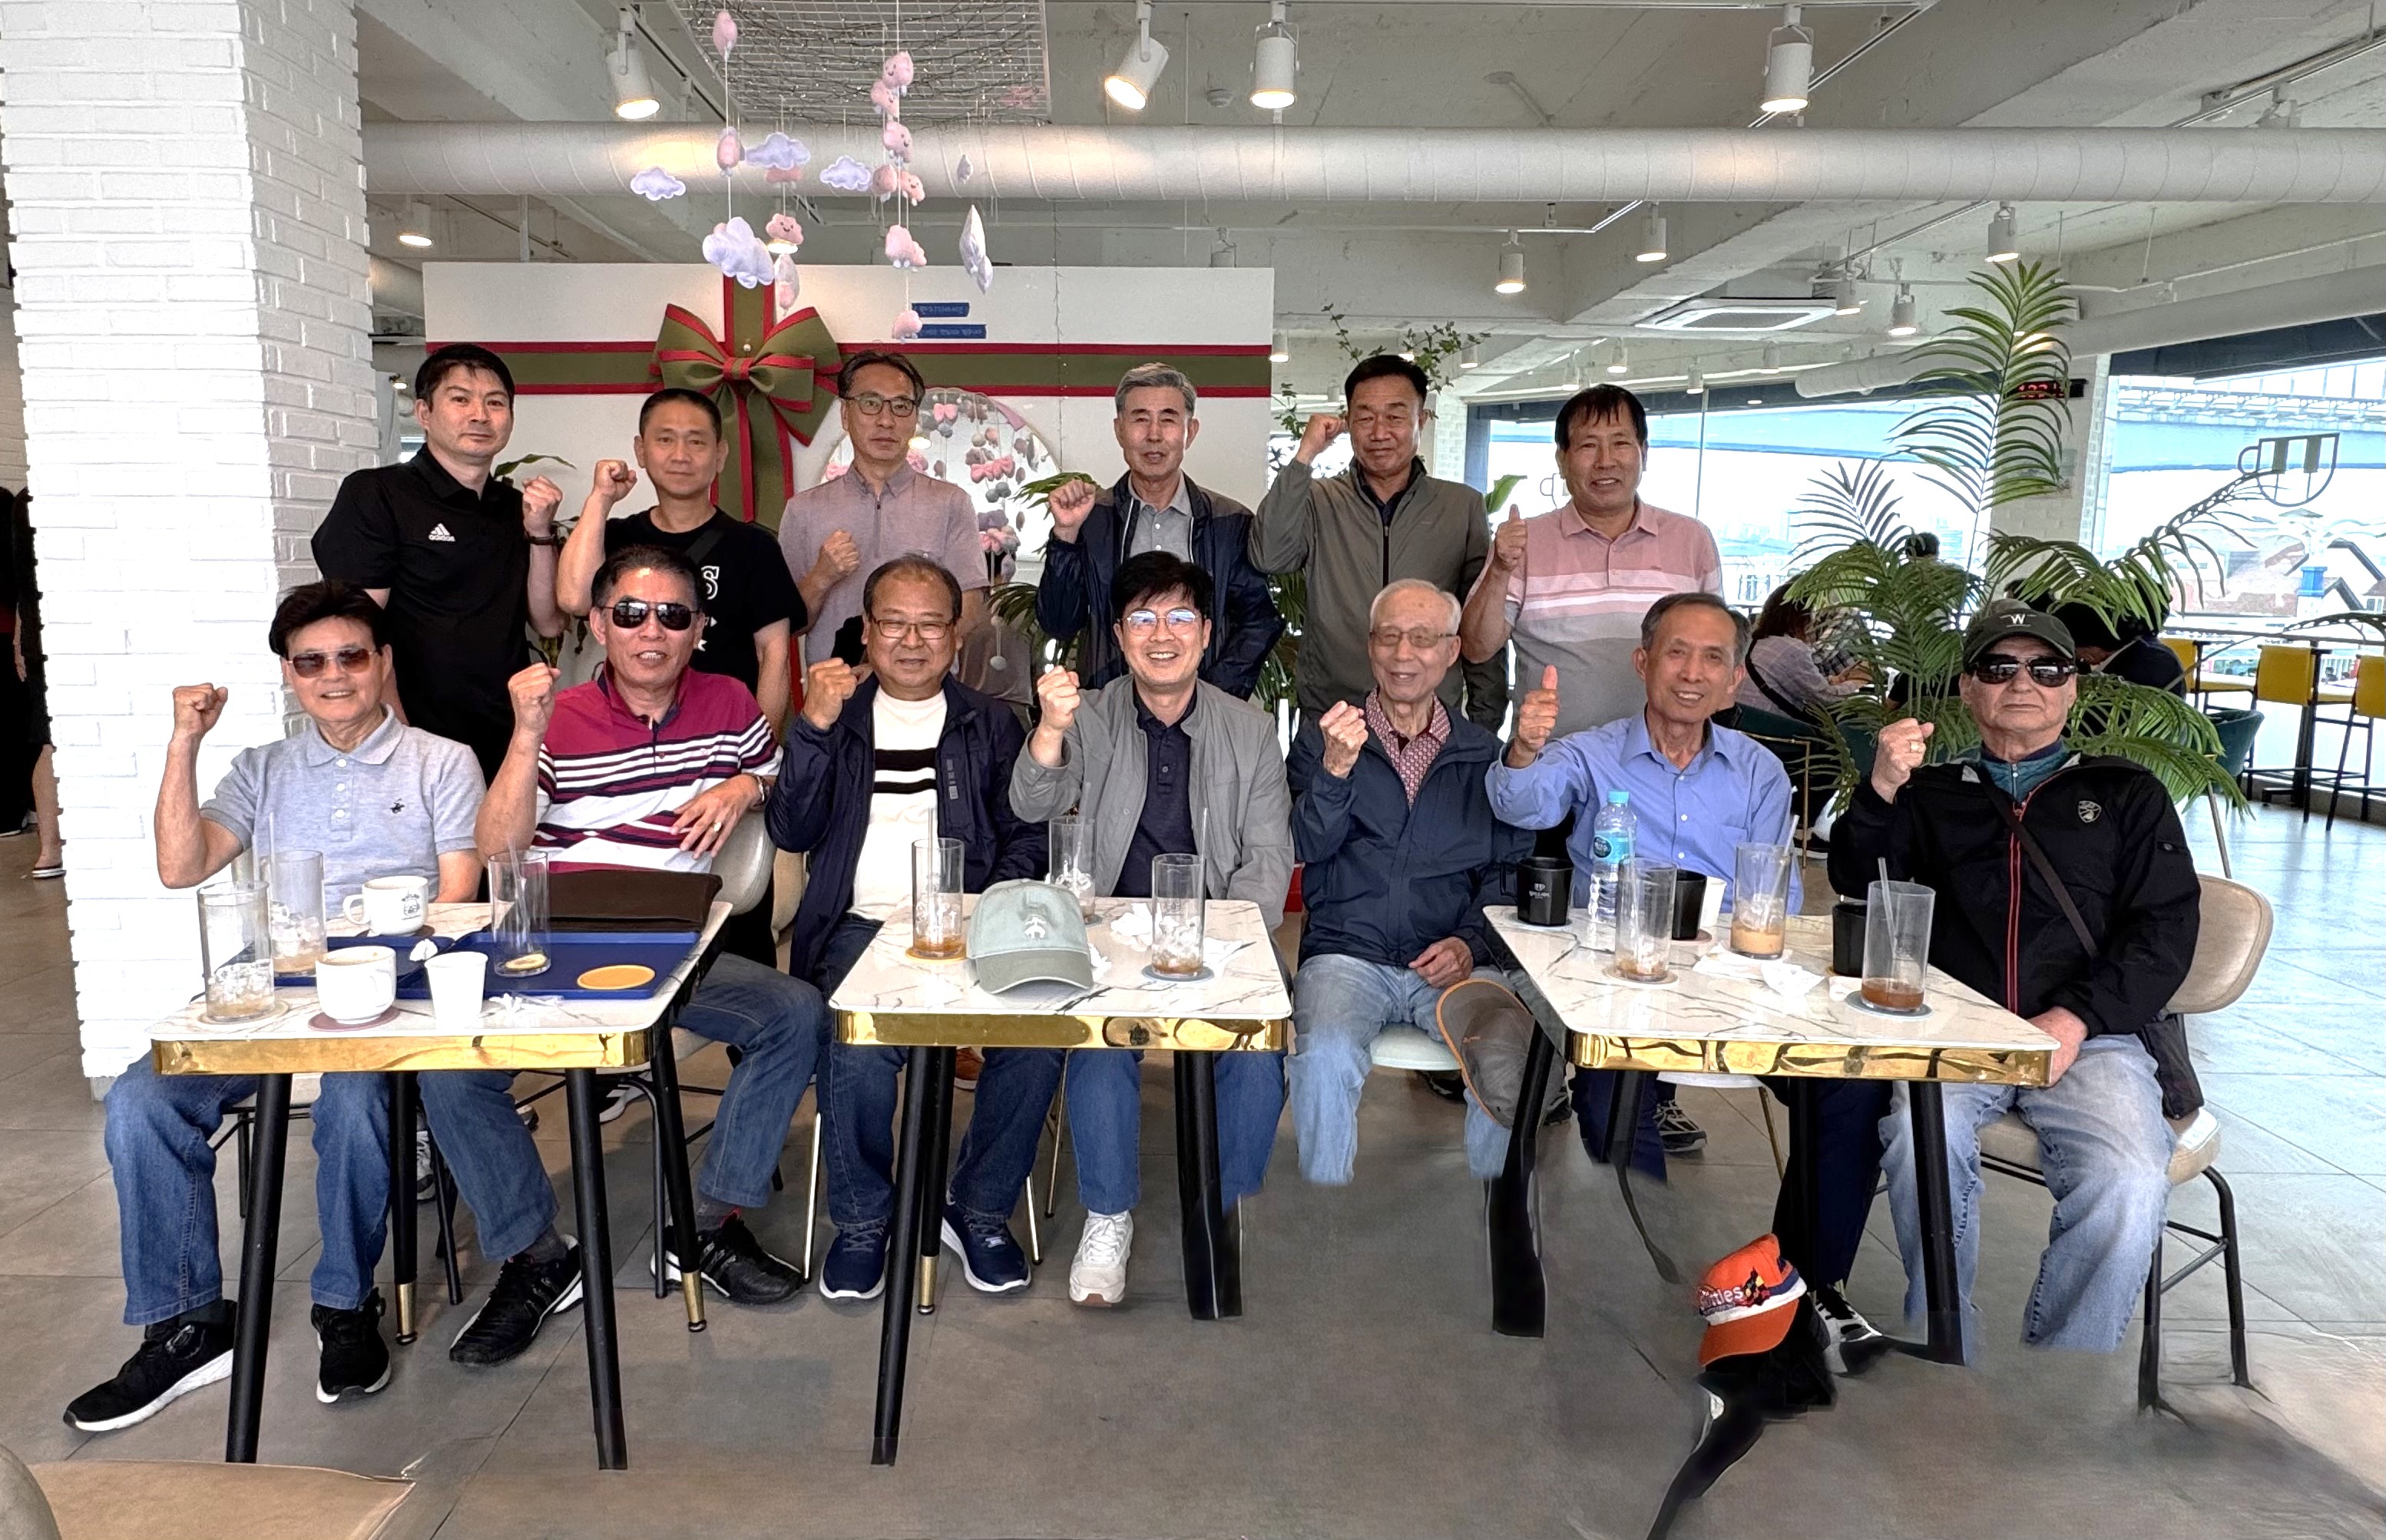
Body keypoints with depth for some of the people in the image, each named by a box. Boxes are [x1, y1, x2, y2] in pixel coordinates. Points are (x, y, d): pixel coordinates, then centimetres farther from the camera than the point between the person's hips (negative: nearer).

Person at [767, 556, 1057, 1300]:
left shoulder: (990, 723, 16)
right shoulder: (836, 714, 14)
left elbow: (1025, 835, 9)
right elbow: (792, 832, 1)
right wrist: (814, 728, -11)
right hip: (860, 927, -1)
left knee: (1040, 1035, -26)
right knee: (858, 1051, -31)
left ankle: (978, 1210, -2)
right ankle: (861, 1220, -3)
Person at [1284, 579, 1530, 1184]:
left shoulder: (1484, 754, 15)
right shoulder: (1321, 738, 10)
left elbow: (1508, 868, 10)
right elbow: (1307, 850, -1)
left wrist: (1471, 941, -8)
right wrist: (1335, 771, -19)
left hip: (1454, 964, 1)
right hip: (1347, 954, -1)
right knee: (1326, 1057, -32)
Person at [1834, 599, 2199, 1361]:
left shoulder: (2126, 794, 18)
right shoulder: (1933, 793, 19)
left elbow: (2165, 929, 8)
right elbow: (1860, 885, 7)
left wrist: (2076, 1019, -8)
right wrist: (1881, 790, -12)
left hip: (2091, 1036, 0)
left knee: (2130, 1181, -29)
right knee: (1921, 1136, -32)